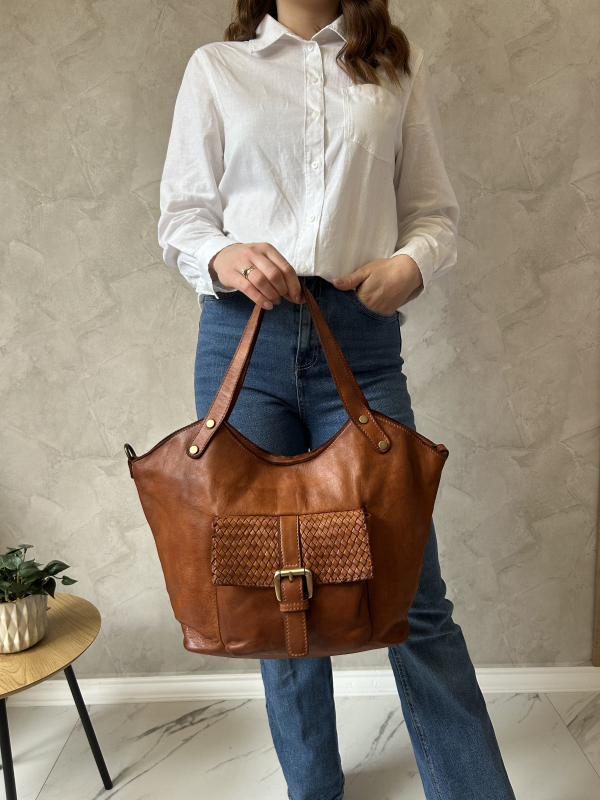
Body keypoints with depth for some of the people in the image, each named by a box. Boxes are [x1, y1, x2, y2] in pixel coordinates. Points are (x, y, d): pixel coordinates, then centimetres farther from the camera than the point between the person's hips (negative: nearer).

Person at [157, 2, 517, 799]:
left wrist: (411, 264, -10)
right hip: (242, 337, 1)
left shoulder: (398, 66, 15)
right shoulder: (214, 68, 14)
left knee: (413, 597, -2)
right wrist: (224, 257, -12)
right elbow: (180, 217, 10)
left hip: (361, 339, 0)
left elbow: (435, 212, 13)